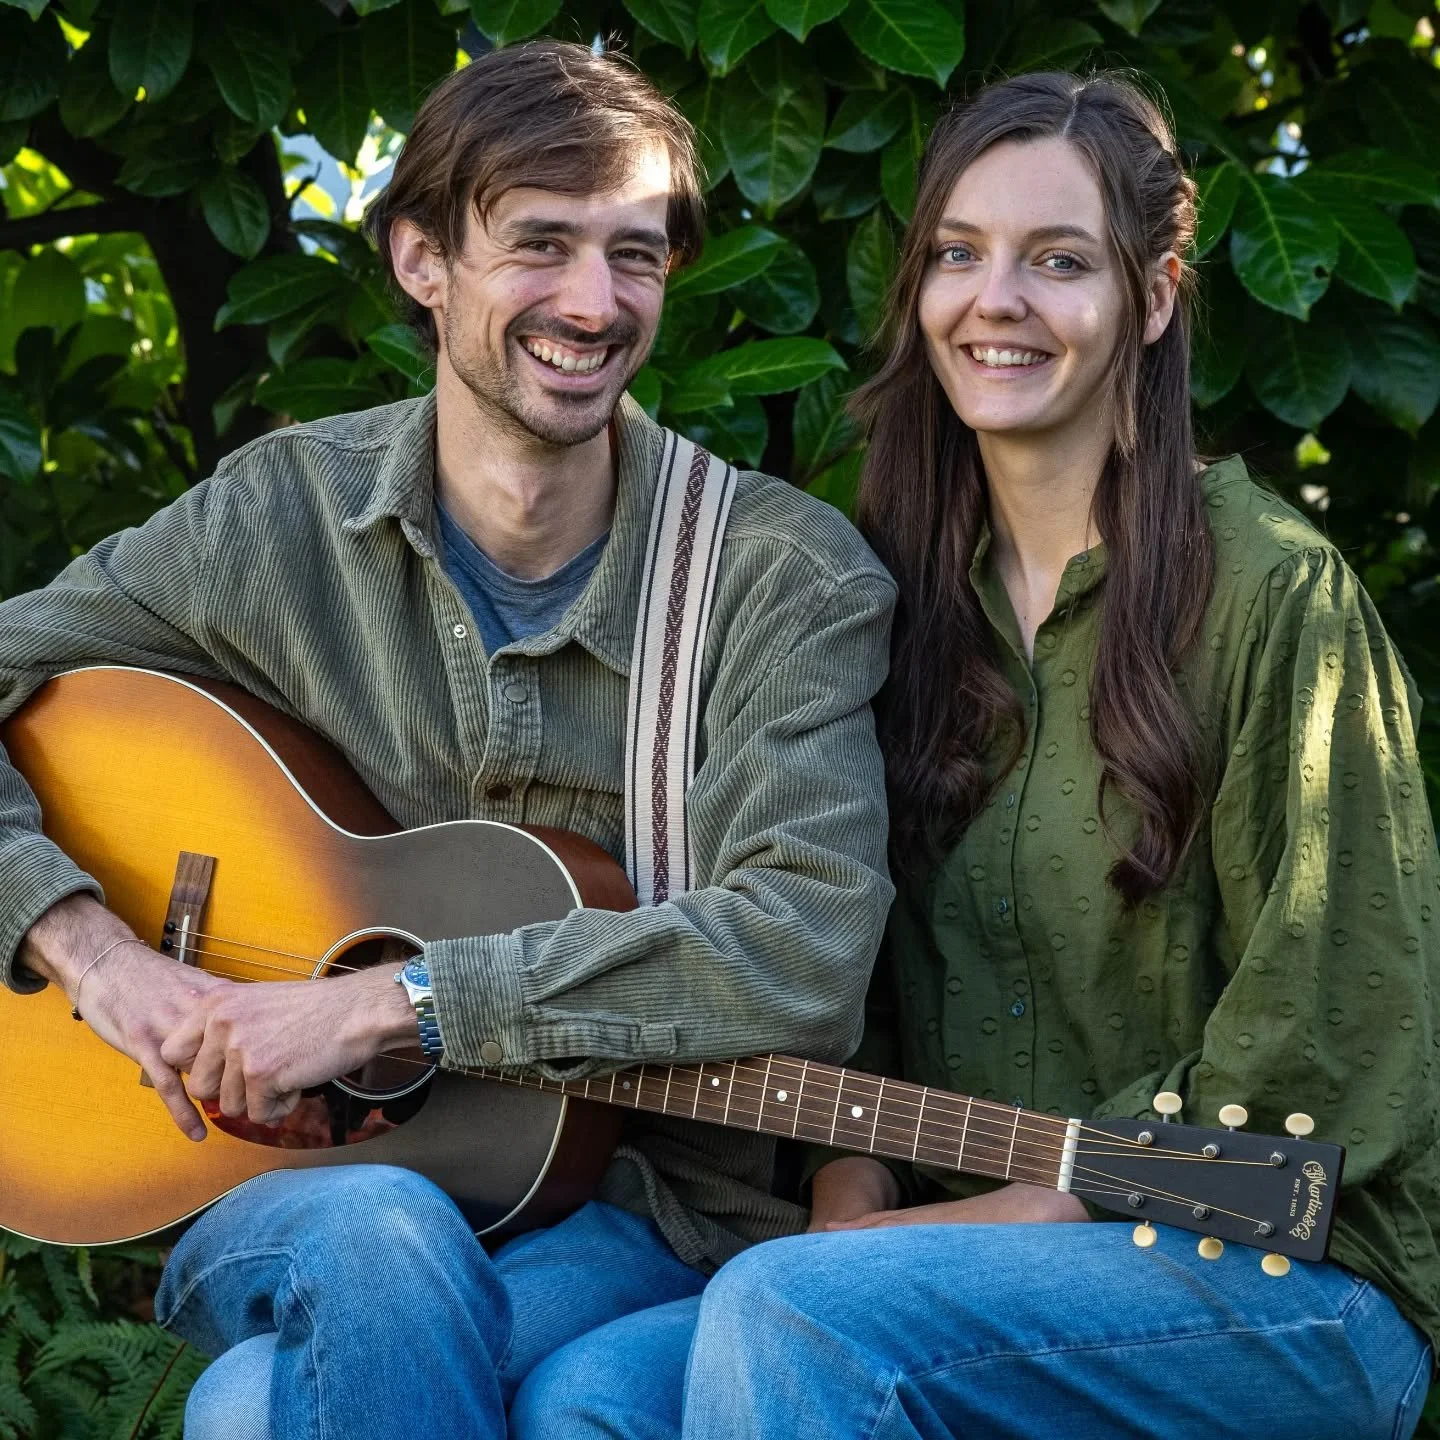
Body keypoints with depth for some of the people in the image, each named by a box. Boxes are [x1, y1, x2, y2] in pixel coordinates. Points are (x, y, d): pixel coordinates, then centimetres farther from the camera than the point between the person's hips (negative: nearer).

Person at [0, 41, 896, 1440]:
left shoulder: (786, 576, -7)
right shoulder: (282, 515, 1)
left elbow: (804, 954, -21)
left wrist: (387, 1000, -21)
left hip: (636, 1215, -2)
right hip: (285, 1196, 3)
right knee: (376, 1232, -35)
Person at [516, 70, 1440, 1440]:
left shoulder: (1270, 595, -9)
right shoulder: (903, 587, 10)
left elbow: (1316, 1068, -11)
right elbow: (856, 981, 11)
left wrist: (1005, 1217, -12)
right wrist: (850, 1204, -6)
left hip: (1282, 1279, -5)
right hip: (969, 1266, 5)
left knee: (786, 1312, -31)